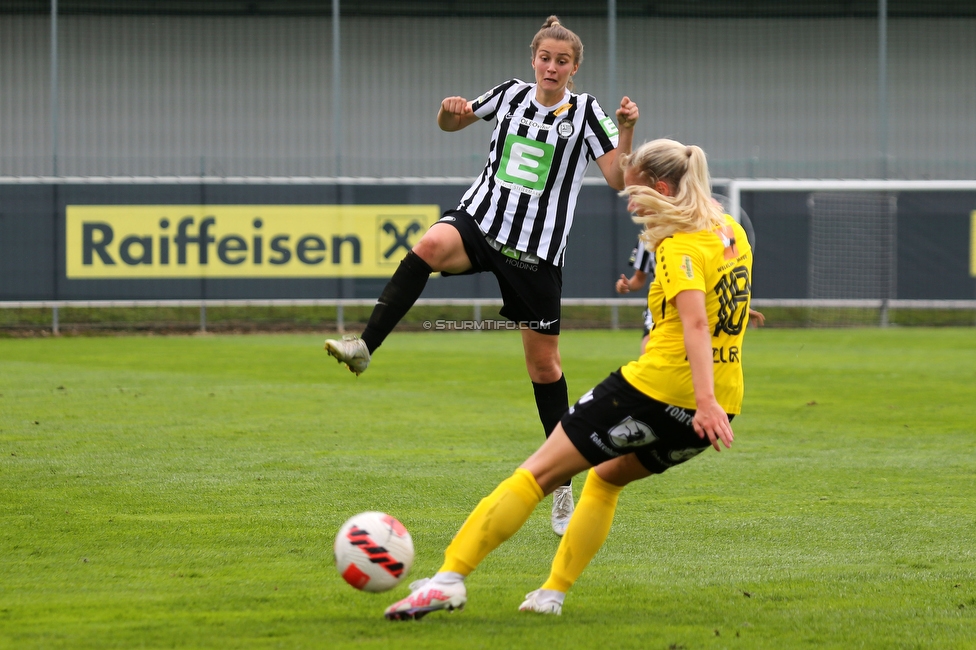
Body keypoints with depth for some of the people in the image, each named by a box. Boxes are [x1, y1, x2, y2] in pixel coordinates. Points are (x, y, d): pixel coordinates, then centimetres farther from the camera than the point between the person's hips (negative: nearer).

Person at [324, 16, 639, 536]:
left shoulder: (585, 113, -2)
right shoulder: (512, 94, 6)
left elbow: (617, 179, -11)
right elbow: (452, 123, 21)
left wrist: (626, 131, -27)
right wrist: (450, 110, -2)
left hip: (537, 248, -2)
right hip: (480, 219, 2)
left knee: (543, 362, 5)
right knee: (430, 245, -35)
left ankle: (562, 484, 18)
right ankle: (364, 346, -40)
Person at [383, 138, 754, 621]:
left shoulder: (679, 245, -12)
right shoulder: (729, 233, 14)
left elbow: (695, 322, -26)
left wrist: (704, 399, -35)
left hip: (657, 388, -8)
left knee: (539, 472, -3)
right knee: (607, 478, 29)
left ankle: (450, 577, -10)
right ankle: (553, 594, 21)